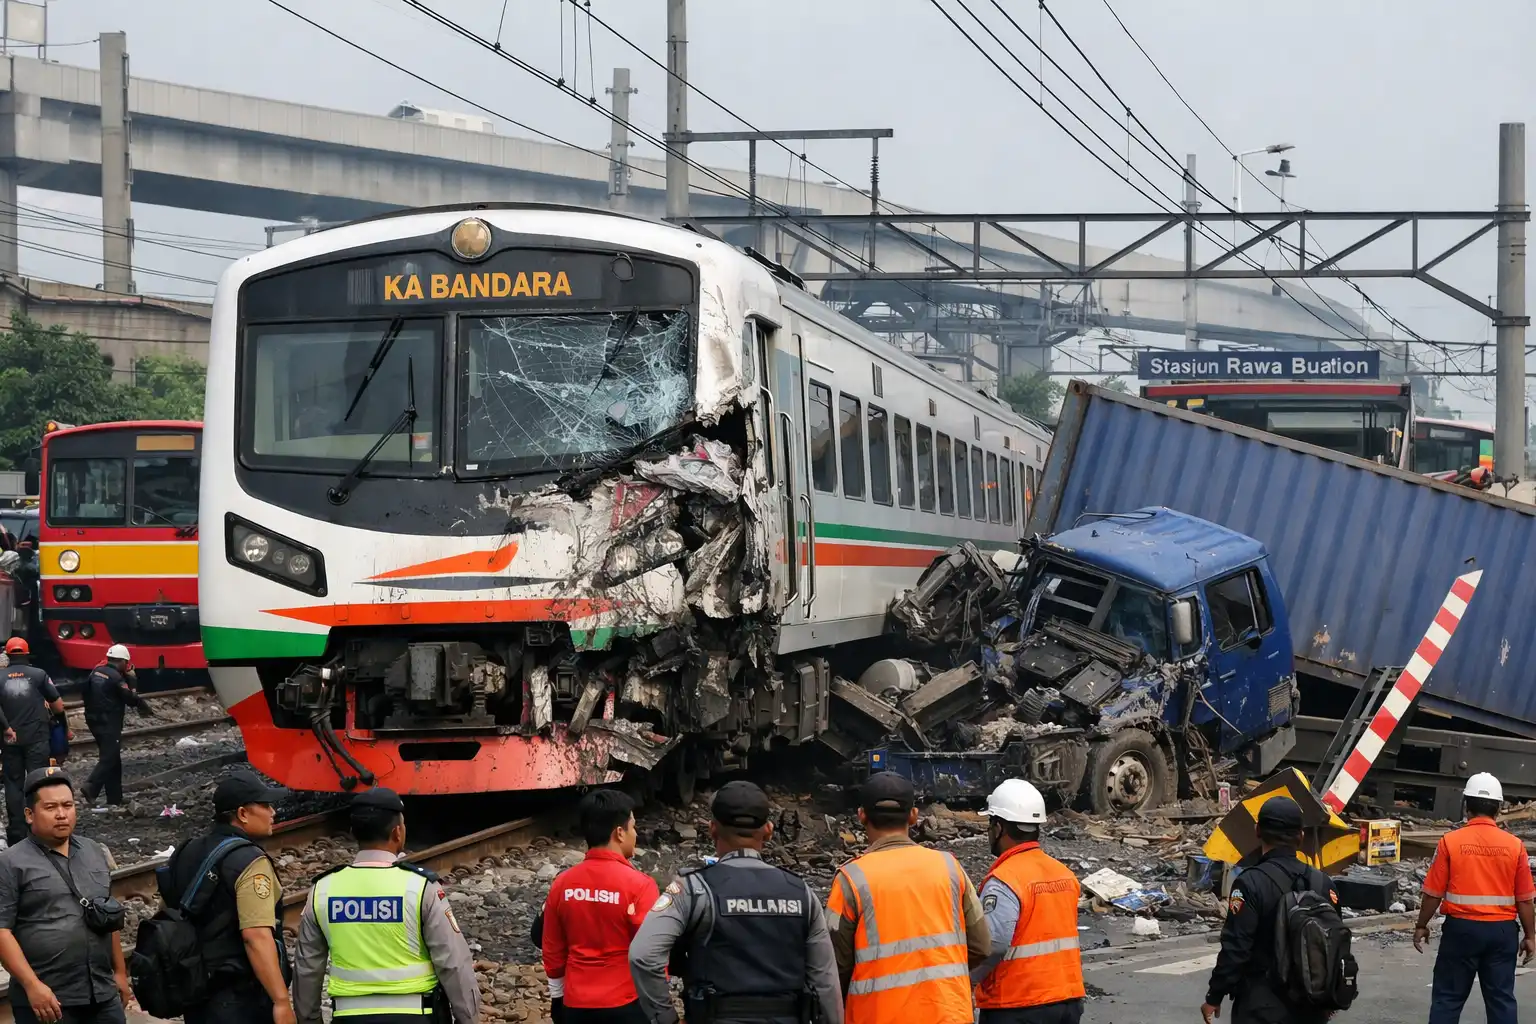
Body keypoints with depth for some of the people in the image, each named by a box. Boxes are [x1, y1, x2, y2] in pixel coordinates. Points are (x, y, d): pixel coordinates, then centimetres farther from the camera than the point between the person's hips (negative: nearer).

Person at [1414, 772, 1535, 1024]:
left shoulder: (1451, 842, -8)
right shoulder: (1514, 846, -4)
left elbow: (1433, 893, -5)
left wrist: (1421, 926, 9)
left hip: (1461, 928, -2)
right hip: (1502, 930, 2)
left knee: (1447, 996, 6)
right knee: (1501, 998, 7)